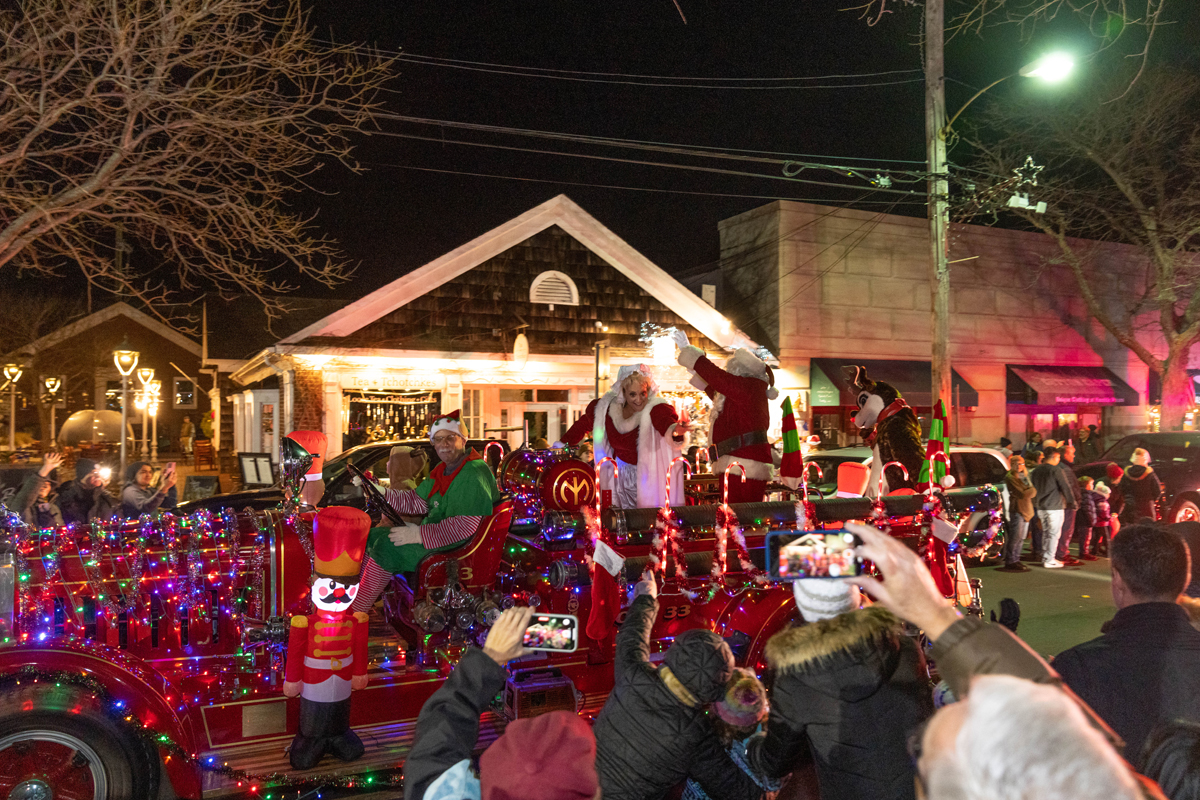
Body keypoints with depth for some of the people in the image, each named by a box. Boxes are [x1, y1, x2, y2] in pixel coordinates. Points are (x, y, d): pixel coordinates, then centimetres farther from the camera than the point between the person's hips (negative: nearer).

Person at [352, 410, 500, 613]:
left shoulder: (473, 474, -21)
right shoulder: (443, 469, 13)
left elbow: (469, 525, -30)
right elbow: (416, 501, 17)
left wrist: (420, 534, -28)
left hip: (457, 548, -11)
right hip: (434, 533, 11)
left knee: (386, 547, -22)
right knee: (371, 536, 10)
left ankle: (354, 612, -10)